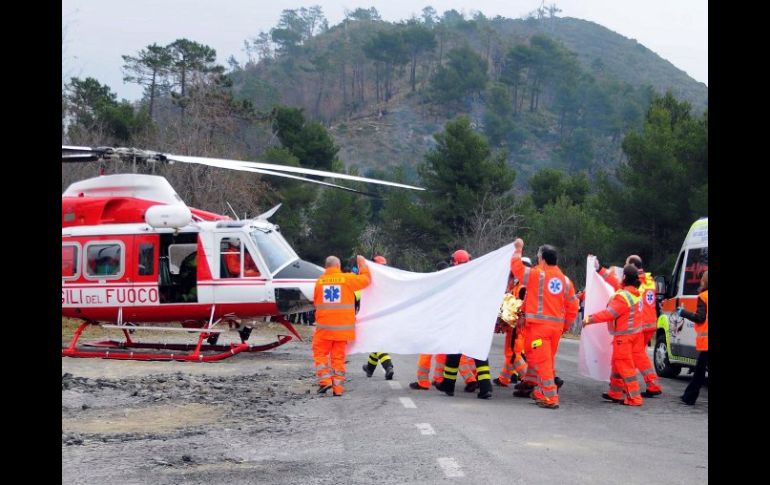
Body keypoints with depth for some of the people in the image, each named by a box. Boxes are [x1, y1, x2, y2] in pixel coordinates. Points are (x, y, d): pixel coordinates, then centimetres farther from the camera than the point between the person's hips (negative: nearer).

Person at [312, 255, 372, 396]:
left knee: (320, 353, 11)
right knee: (339, 357, 8)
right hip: (343, 327, 0)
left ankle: (325, 380, -6)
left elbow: (316, 302, 12)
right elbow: (366, 279, 8)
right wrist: (362, 264, 21)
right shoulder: (347, 279, -3)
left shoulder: (319, 281, 3)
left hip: (324, 326, 0)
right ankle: (338, 387, 6)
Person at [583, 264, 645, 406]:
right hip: (633, 332, 10)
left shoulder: (623, 296, -23)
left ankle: (634, 398, -5)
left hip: (624, 335, -10)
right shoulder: (635, 293, 7)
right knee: (617, 363, 20)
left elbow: (609, 313, -24)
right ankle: (615, 393, 29)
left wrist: (590, 319, -15)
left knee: (624, 365, -5)